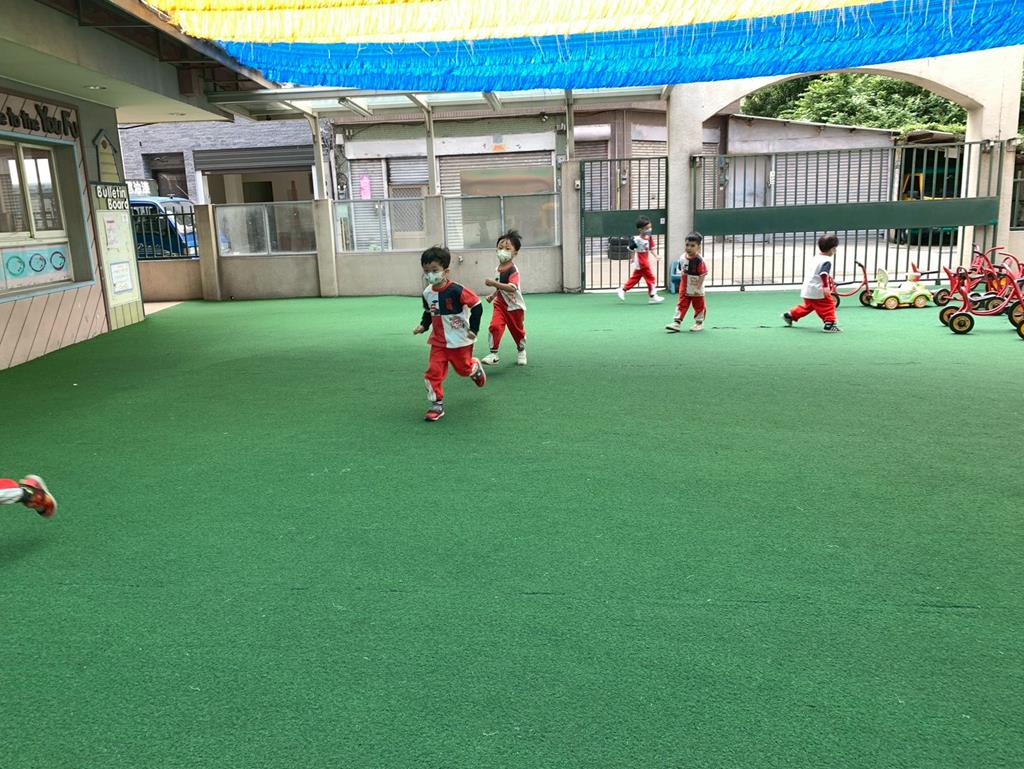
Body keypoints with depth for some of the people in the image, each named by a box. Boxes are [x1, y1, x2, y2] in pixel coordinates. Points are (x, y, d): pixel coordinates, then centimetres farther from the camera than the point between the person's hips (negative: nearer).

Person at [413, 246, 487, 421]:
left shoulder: (456, 291, -23)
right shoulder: (427, 293, -5)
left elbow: (477, 305, -16)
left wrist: (473, 329, -15)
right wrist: (423, 325, -2)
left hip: (460, 340, -4)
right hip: (438, 341, 4)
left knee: (463, 369, 13)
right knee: (433, 372, -7)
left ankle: (476, 368, 49)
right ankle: (436, 405, 4)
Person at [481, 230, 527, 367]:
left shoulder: (513, 270, -21)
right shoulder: (499, 268, 3)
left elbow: (512, 288, -39)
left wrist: (494, 283, -46)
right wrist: (492, 295, 8)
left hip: (514, 306, -5)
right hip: (500, 304, 5)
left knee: (517, 330, 15)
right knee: (494, 326, -18)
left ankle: (521, 352, 41)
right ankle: (493, 353, -13)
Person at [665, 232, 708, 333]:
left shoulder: (699, 260, -21)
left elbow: (703, 275, -20)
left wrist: (698, 288, -21)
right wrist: (682, 285, 10)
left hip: (696, 290, -5)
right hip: (685, 289, 5)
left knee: (699, 306, 12)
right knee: (682, 305, 4)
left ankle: (699, 323, 27)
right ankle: (676, 323, 4)